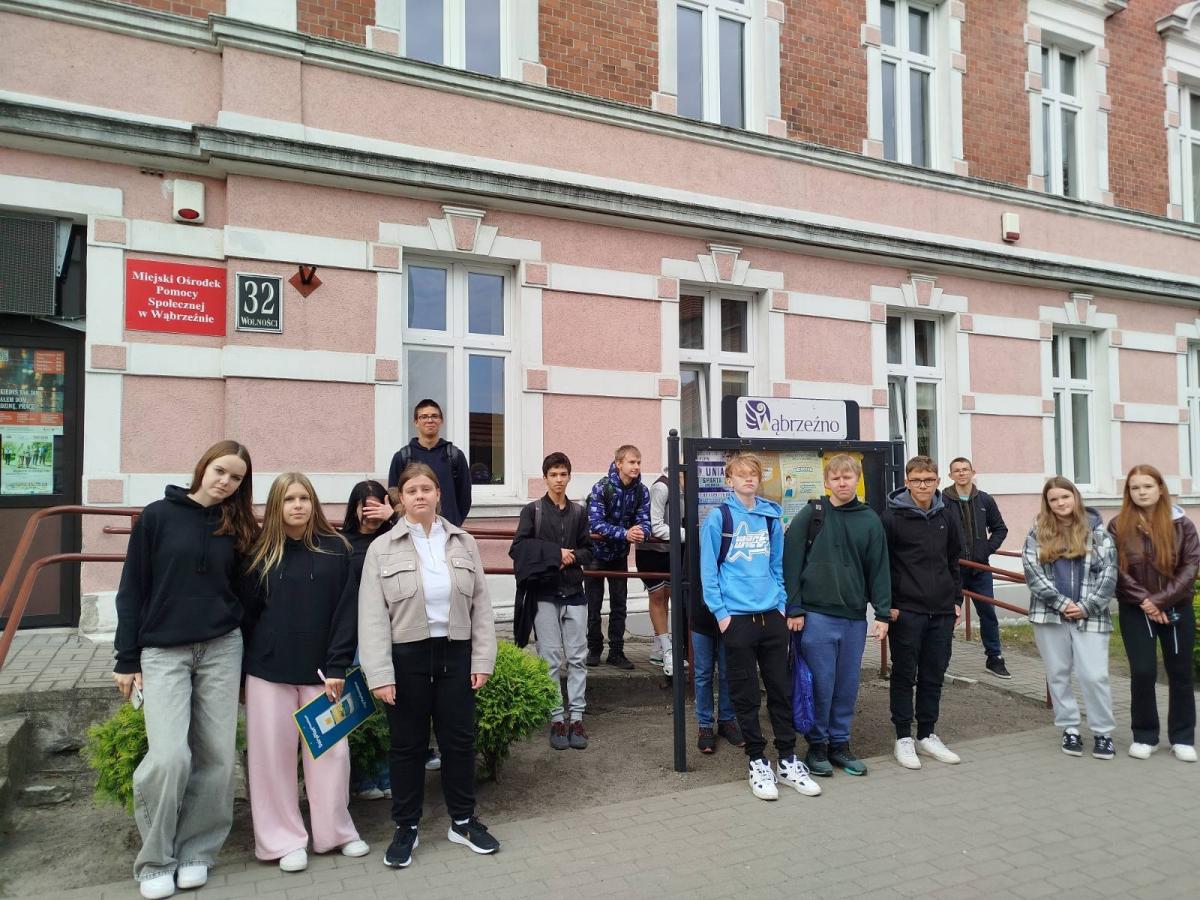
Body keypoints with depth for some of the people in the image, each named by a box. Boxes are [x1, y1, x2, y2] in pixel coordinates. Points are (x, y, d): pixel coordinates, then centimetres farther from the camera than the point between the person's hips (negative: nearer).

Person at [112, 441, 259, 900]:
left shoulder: (237, 528, 6)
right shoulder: (158, 516, -1)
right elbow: (132, 589, 1)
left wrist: (247, 665, 9)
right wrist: (127, 658, -2)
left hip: (222, 650, 3)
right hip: (163, 652, -2)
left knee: (217, 756, 3)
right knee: (170, 756, -11)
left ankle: (195, 851, 21)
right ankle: (155, 861, 10)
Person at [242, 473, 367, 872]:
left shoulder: (335, 549, 0)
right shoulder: (261, 552, 2)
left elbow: (346, 611, -3)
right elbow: (247, 613, 5)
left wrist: (337, 667, -9)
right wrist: (242, 673, 5)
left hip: (321, 671, 0)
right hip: (268, 673, 0)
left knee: (330, 751, 6)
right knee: (274, 754, 6)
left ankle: (335, 831, 24)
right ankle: (284, 839, 22)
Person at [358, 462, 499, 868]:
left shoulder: (464, 543, 4)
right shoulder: (382, 549, -3)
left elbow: (481, 605, 5)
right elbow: (373, 617, -6)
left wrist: (483, 660, 0)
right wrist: (380, 674, -12)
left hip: (455, 654, 2)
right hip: (407, 656, -2)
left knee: (459, 739, 11)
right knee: (407, 744, 10)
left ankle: (463, 821, 28)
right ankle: (405, 828, 26)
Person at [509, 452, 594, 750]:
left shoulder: (578, 512, 8)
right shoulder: (532, 510, 0)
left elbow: (588, 551, 12)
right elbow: (517, 548, -8)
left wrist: (572, 556, -10)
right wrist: (554, 553, -13)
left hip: (574, 592, 3)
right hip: (544, 593, -2)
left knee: (577, 658, 3)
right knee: (550, 659, 2)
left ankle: (576, 717, 11)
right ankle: (556, 719, 10)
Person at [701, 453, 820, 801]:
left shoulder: (771, 517, 8)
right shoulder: (718, 517, -4)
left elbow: (778, 564, 13)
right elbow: (708, 569, -5)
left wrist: (782, 603, 6)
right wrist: (720, 612, -9)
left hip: (772, 615, 4)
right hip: (737, 617, -4)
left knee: (781, 688, 10)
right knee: (746, 693, 6)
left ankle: (787, 760, 22)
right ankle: (757, 761, 19)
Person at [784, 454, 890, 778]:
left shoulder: (870, 520, 6)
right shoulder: (811, 515, -3)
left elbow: (879, 568, 7)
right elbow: (791, 563, -5)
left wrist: (883, 614, 2)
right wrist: (794, 609, -9)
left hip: (854, 617, 3)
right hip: (816, 615, -3)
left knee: (847, 685, 11)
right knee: (820, 684, 2)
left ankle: (840, 743, 26)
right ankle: (817, 745, 18)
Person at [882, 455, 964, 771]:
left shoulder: (944, 518, 9)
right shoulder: (892, 517, -8)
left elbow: (953, 561, 19)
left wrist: (957, 599, 13)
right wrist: (886, 605, -12)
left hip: (942, 612, 5)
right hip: (905, 611, -5)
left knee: (934, 676, 12)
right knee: (904, 676, 4)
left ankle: (927, 735, 24)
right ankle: (903, 738, 14)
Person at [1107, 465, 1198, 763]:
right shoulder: (1118, 526, -4)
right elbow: (1117, 570, -7)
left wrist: (1162, 599, -16)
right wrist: (1143, 600, -16)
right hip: (1135, 611, -1)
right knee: (1142, 672, -3)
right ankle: (1144, 736, 12)